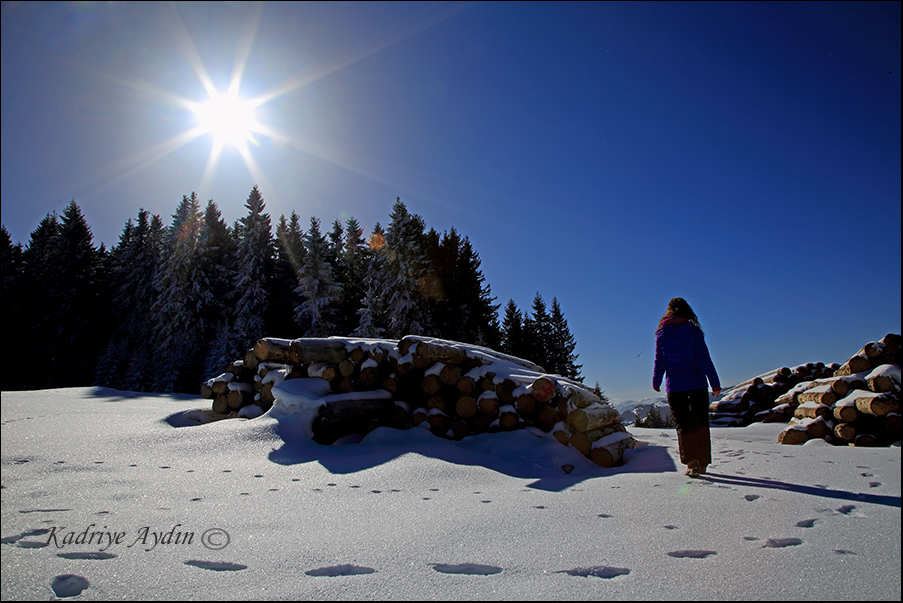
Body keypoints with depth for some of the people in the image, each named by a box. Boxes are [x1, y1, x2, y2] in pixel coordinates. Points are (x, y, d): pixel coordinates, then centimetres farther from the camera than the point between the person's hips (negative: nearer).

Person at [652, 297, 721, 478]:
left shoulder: (661, 334, 3)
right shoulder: (694, 330, -2)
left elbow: (659, 362, 6)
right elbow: (704, 358, -7)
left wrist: (656, 383, 19)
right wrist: (715, 382, -5)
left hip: (674, 386, 1)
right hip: (697, 384, -1)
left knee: (684, 424, 4)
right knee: (701, 423, 11)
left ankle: (692, 461, -12)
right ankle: (702, 464, 15)